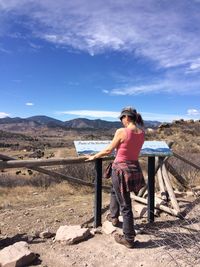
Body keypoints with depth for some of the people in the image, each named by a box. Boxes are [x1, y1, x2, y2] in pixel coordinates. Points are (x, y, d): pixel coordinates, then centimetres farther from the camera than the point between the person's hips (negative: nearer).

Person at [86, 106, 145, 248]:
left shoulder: (121, 131, -17)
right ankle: (114, 217, 48)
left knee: (125, 205, 7)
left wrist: (94, 156, 8)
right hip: (135, 169, 7)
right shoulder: (142, 133, 1)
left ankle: (129, 239, 22)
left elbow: (108, 150, -8)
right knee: (115, 191, 32)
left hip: (121, 169, -7)